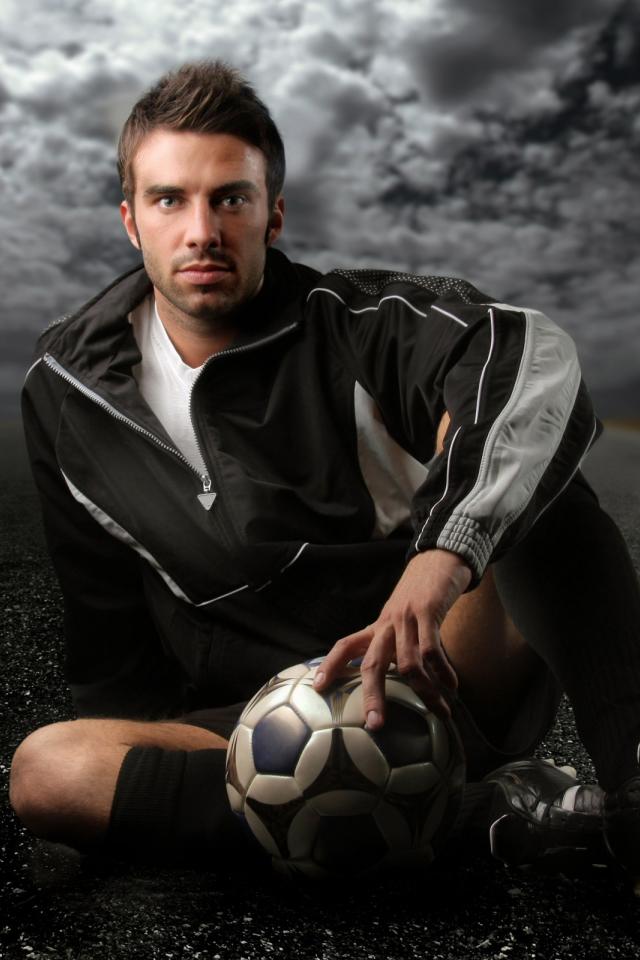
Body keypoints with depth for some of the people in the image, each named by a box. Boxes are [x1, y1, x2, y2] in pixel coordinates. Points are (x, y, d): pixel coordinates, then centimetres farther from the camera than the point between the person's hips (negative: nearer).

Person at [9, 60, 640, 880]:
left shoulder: (355, 322, -7)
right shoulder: (66, 390, 4)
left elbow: (539, 359, -27)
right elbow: (104, 615, 12)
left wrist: (442, 558, -41)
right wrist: (133, 758, 7)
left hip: (450, 685, -2)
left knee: (477, 434, -22)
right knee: (44, 769, -24)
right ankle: (477, 807, -27)